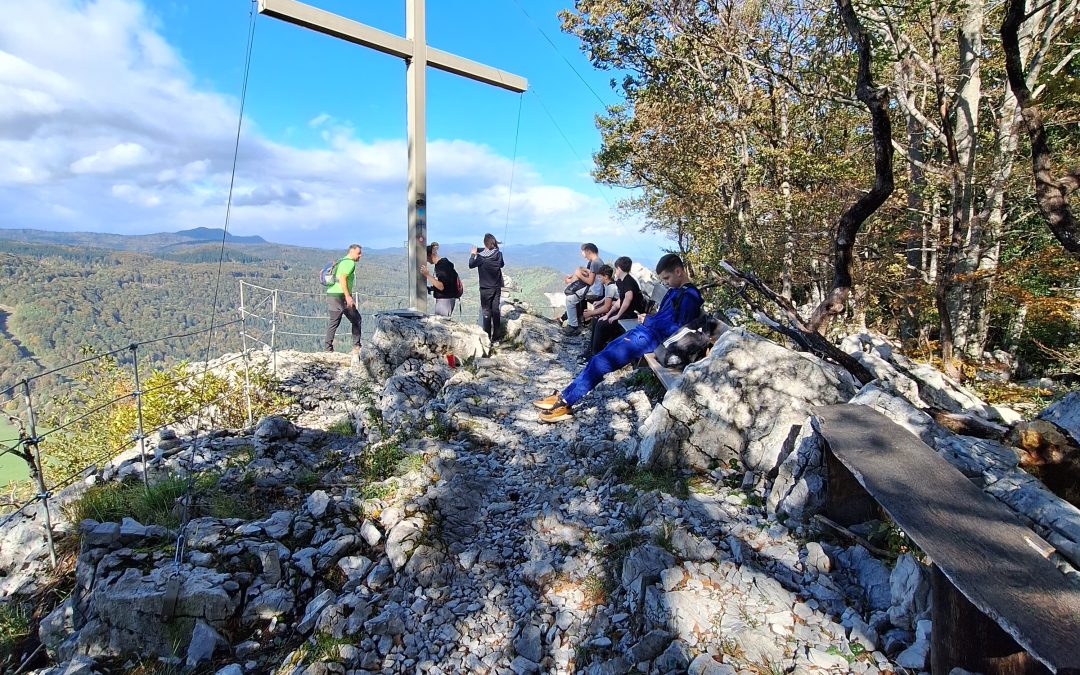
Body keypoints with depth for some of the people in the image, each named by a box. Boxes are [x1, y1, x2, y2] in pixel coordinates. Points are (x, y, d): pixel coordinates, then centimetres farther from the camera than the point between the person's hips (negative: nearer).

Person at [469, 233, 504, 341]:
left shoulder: (481, 256, -16)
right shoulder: (499, 254, -4)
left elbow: (471, 265, -1)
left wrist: (473, 254, 14)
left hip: (485, 288, -4)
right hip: (497, 287, 4)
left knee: (486, 312, 4)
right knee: (496, 311, 10)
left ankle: (487, 337, 5)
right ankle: (497, 336, 14)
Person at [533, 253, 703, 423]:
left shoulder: (689, 297, -13)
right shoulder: (675, 290, 16)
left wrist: (649, 320, -13)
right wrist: (648, 319, 4)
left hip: (651, 338, -10)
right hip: (643, 331, 10)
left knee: (600, 362, -13)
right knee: (600, 357, 1)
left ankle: (565, 402, -6)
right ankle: (564, 395, 1)